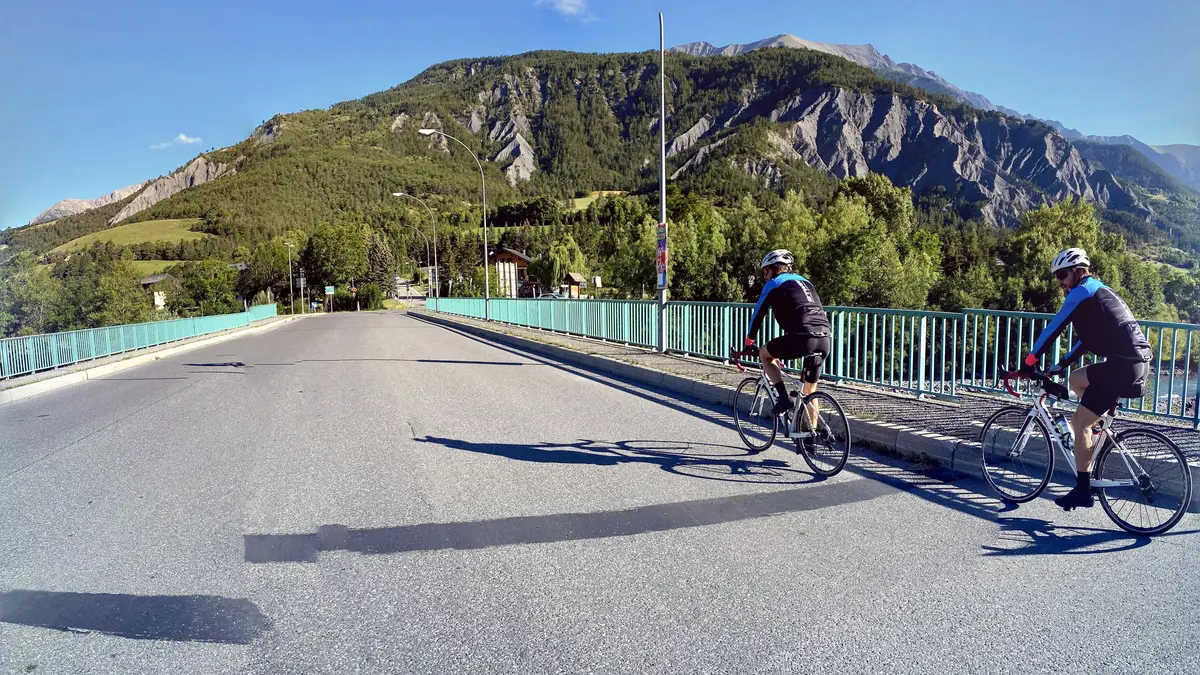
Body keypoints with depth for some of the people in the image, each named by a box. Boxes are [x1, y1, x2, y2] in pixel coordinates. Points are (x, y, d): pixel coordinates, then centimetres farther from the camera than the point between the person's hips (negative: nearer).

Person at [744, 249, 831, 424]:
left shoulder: (773, 284, 10)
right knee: (810, 392, 20)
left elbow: (758, 313, 13)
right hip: (824, 339, 7)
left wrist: (749, 340, 29)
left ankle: (784, 398, 8)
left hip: (803, 337, -7)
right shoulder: (805, 282, 31)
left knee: (764, 354, 20)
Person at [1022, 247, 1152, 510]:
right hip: (1135, 360, 10)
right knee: (1076, 380, 28)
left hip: (1124, 365, -10)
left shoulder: (1082, 292, -5)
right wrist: (1060, 366, 25)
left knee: (1080, 422, -4)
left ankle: (1083, 491, 1)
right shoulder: (1097, 291, 23)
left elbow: (1053, 328, -9)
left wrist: (1029, 362, -2)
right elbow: (1087, 337, 27)